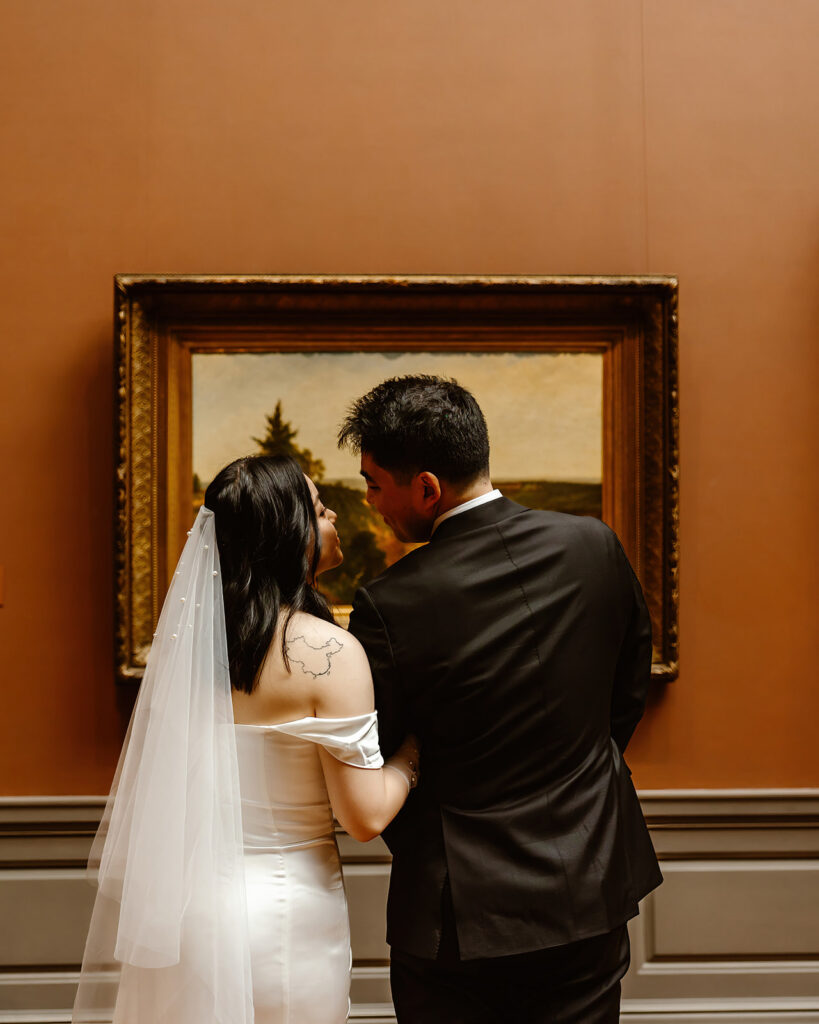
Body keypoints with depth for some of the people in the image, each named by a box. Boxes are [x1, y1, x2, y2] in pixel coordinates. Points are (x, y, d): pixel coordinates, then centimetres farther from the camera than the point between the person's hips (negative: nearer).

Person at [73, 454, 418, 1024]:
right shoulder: (329, 651, -18)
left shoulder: (188, 635, -1)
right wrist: (413, 749, -1)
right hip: (282, 912, -5)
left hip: (182, 906, 6)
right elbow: (366, 816, -16)